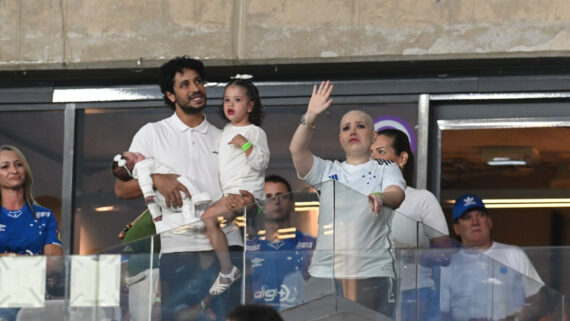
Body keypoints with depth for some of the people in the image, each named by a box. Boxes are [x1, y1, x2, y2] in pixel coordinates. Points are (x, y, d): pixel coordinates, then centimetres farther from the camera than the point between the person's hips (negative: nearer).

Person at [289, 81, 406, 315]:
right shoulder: (327, 170, 16)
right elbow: (297, 150, 1)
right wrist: (310, 117, -13)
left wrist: (380, 198, -34)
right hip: (325, 271, 2)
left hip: (372, 272, -2)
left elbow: (397, 195, -11)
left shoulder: (385, 169, 10)